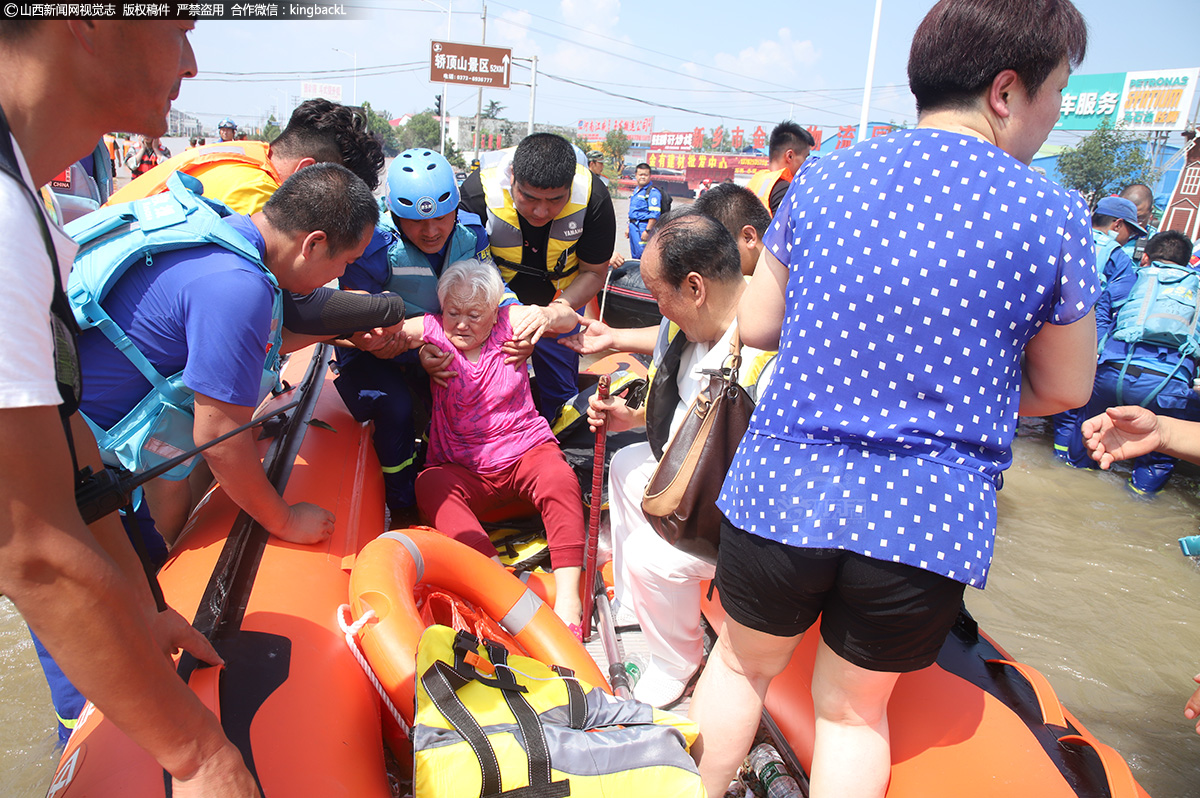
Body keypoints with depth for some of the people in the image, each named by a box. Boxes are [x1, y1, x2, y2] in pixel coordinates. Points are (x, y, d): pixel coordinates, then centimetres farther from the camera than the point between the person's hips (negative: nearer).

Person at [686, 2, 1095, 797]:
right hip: (930, 520, 0)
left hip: (784, 492, 1)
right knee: (855, 708, 23)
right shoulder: (1051, 215, -7)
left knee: (742, 663, 26)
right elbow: (1064, 388, 1)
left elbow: (756, 324, 4)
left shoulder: (821, 180, -2)